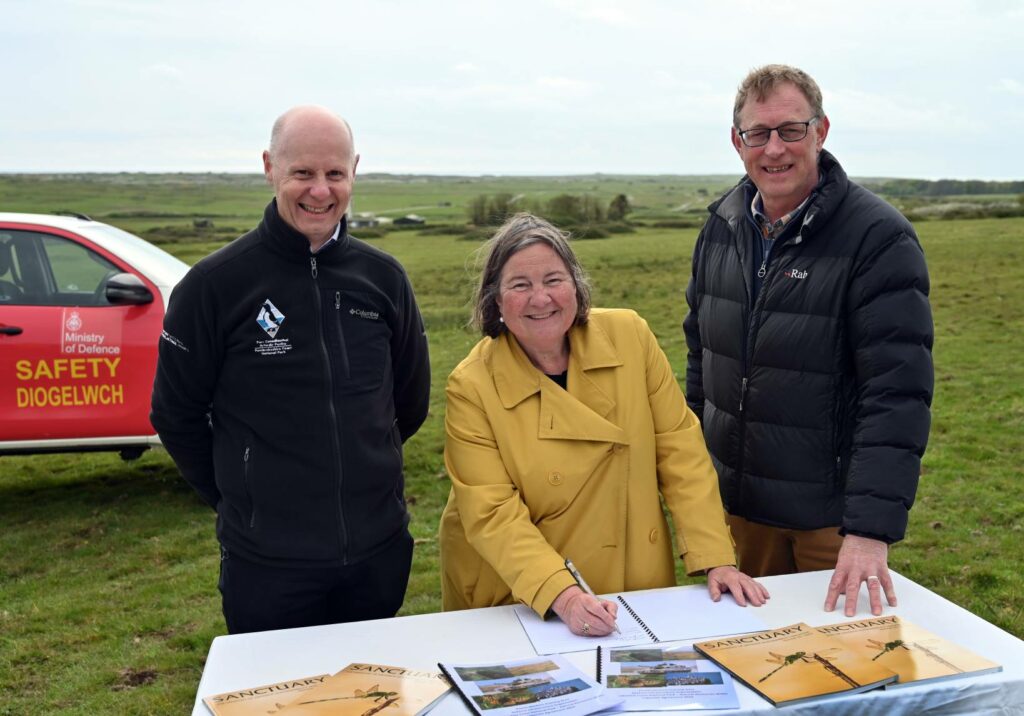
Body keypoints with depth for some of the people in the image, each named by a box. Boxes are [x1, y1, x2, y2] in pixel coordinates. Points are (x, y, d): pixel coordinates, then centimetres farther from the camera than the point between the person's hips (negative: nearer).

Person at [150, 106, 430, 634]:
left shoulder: (382, 277, -1)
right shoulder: (214, 283, -11)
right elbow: (175, 415, -1)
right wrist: (239, 499, 5)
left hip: (380, 553, 3)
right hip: (267, 564, -3)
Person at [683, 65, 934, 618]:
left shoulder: (878, 236, -17)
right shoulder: (722, 226, 1)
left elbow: (896, 395, -22)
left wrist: (870, 530, -27)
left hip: (831, 510, -5)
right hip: (738, 504, 5)